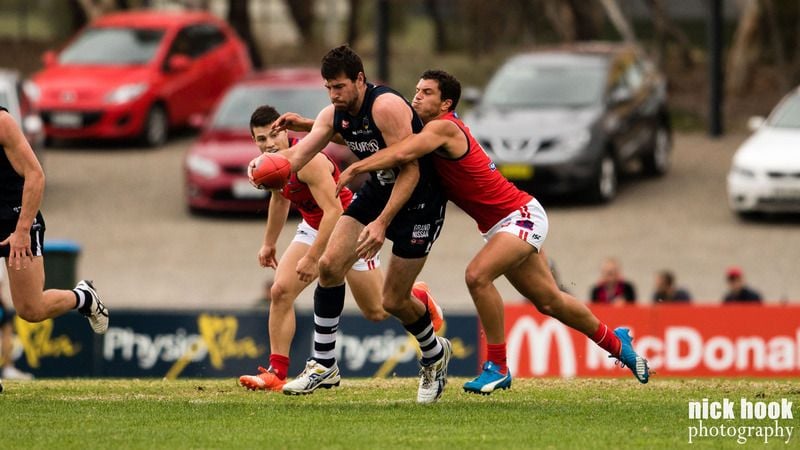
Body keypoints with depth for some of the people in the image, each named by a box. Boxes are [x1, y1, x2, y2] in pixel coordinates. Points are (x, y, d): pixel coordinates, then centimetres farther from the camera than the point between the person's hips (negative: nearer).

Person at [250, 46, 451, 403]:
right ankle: (323, 365, -1)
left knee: (393, 301, -3)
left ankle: (434, 354, 28)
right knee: (329, 265, -9)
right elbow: (299, 155, -14)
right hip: (376, 191, 7)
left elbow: (410, 170, -26)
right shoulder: (334, 114, -3)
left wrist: (382, 223, -32)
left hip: (418, 199, -7)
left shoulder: (386, 106, -26)